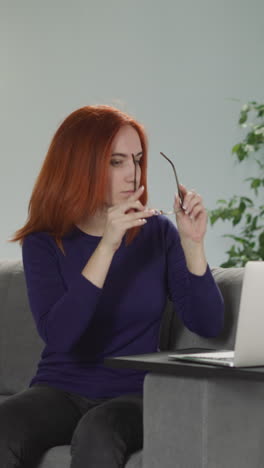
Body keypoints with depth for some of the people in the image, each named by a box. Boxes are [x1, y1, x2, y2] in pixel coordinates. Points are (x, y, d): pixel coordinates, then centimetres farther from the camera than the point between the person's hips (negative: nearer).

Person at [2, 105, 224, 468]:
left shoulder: (158, 234, 2)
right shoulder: (45, 243, -1)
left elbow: (208, 325, -4)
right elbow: (58, 335, -18)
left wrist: (192, 244, -17)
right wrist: (107, 247, -24)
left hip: (135, 396, 0)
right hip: (60, 392, 1)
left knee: (97, 434, -35)